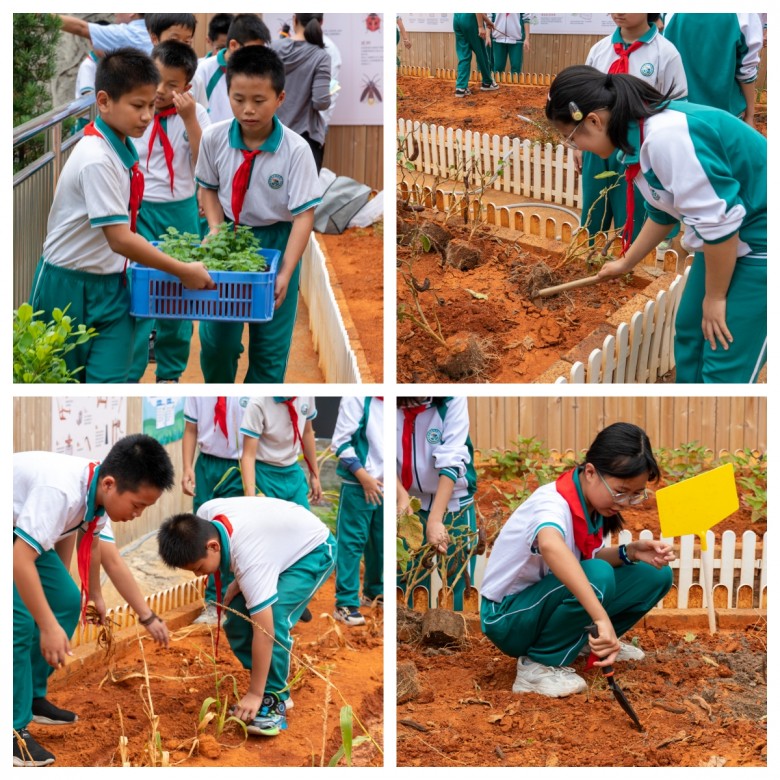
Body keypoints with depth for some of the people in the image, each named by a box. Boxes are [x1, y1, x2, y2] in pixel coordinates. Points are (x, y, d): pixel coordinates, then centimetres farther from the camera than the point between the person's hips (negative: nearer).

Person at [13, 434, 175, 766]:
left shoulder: (100, 489, -10)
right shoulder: (60, 491, -38)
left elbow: (92, 539, 11)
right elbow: (20, 560, -41)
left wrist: (95, 596, 23)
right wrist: (49, 627, -39)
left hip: (22, 530, 9)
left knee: (67, 601, 8)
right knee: (20, 621, -19)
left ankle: (32, 697, 22)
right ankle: (14, 729, -9)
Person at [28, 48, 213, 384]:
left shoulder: (123, 148, 1)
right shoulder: (97, 160, -24)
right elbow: (120, 240, -26)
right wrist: (183, 272, -21)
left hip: (110, 285, 6)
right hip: (68, 288, -6)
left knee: (109, 382, -2)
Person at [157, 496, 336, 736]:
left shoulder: (250, 559, -41)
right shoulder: (204, 517, -21)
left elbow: (264, 632, -37)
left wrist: (255, 694, -31)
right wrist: (237, 583, -9)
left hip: (314, 552, -8)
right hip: (280, 545, 8)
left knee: (274, 617, -29)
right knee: (236, 623, -5)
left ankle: (274, 700, -15)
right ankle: (270, 688, 11)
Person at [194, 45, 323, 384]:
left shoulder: (295, 150, -20)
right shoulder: (214, 138, -12)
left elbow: (304, 215, -18)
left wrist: (286, 272, -26)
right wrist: (216, 230, -10)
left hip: (276, 241, -2)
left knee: (270, 343, 6)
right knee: (216, 336, 8)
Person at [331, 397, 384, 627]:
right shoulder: (356, 398, -12)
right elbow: (341, 442, -12)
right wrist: (364, 477, -15)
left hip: (382, 486, 6)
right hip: (358, 486, -6)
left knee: (380, 542, 15)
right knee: (351, 543, -3)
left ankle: (374, 592, 31)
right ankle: (345, 604, 0)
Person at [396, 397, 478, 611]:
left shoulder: (451, 400, -19)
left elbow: (451, 460, -25)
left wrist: (435, 520, -33)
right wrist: (401, 495, -29)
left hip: (453, 504, -2)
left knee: (457, 586, 2)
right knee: (409, 587, 8)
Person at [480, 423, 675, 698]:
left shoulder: (592, 500, -5)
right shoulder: (553, 503, -31)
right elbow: (551, 546, -55)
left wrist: (630, 552, -14)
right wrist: (602, 619, -62)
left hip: (552, 603, 8)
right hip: (509, 618, -8)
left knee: (655, 574, -3)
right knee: (595, 576, -34)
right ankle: (539, 665, -17)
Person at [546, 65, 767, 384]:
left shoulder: (667, 137, -31)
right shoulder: (639, 132, 2)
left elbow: (717, 220, -27)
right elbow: (662, 212, 19)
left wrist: (715, 297, -14)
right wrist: (625, 263, 32)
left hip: (759, 240, -10)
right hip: (728, 237, 10)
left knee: (725, 363, -6)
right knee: (689, 332, 18)